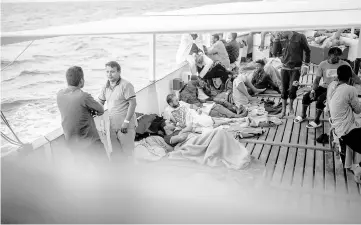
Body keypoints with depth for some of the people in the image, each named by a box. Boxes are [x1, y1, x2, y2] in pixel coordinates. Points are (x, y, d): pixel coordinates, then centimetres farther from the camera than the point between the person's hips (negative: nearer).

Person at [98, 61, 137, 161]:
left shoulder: (126, 85, -11)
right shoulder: (106, 86, 10)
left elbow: (133, 103, -15)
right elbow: (100, 102, 18)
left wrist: (126, 121, -18)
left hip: (125, 126, -6)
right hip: (112, 125, 7)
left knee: (127, 152, 2)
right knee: (115, 154, 14)